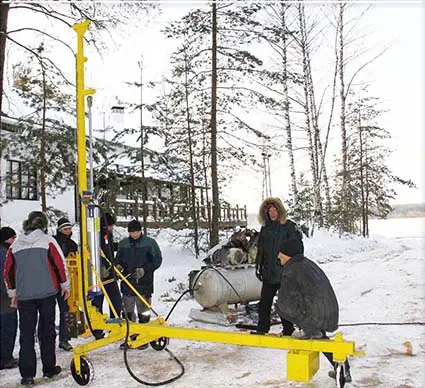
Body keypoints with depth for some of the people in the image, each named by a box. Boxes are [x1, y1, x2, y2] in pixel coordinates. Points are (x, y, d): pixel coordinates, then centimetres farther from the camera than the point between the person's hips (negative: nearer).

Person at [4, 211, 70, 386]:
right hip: (47, 293, -2)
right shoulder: (48, 241, -5)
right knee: (47, 331, 10)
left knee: (26, 334, 7)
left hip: (24, 296, 2)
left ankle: (27, 375, 7)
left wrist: (13, 293, 21)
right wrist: (64, 285, 8)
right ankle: (49, 369, 18)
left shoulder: (15, 245, 6)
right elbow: (60, 264, -6)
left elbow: (8, 271, 10)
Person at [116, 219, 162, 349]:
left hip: (144, 283, -4)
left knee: (143, 311, 2)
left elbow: (157, 260, -2)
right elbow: (119, 259, 20)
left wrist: (144, 270, -13)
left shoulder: (150, 243, -2)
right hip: (127, 283, 4)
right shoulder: (123, 244, 9)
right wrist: (119, 266, -3)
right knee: (128, 311, 8)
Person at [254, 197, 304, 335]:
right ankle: (262, 329, 16)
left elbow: (298, 248, -8)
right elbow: (260, 249, 16)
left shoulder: (289, 226, -6)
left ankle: (287, 329, 20)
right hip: (269, 273, 5)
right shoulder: (265, 228, 10)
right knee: (264, 302, 7)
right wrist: (258, 266, 12)